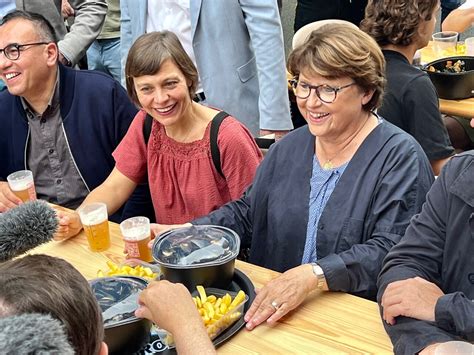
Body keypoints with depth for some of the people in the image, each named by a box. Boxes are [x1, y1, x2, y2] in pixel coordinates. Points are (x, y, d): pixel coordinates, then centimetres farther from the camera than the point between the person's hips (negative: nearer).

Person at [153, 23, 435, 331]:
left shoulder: (400, 157, -12)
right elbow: (246, 213, 16)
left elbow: (390, 251, -22)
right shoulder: (290, 147, 9)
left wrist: (313, 275, -35)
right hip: (272, 311, 4)